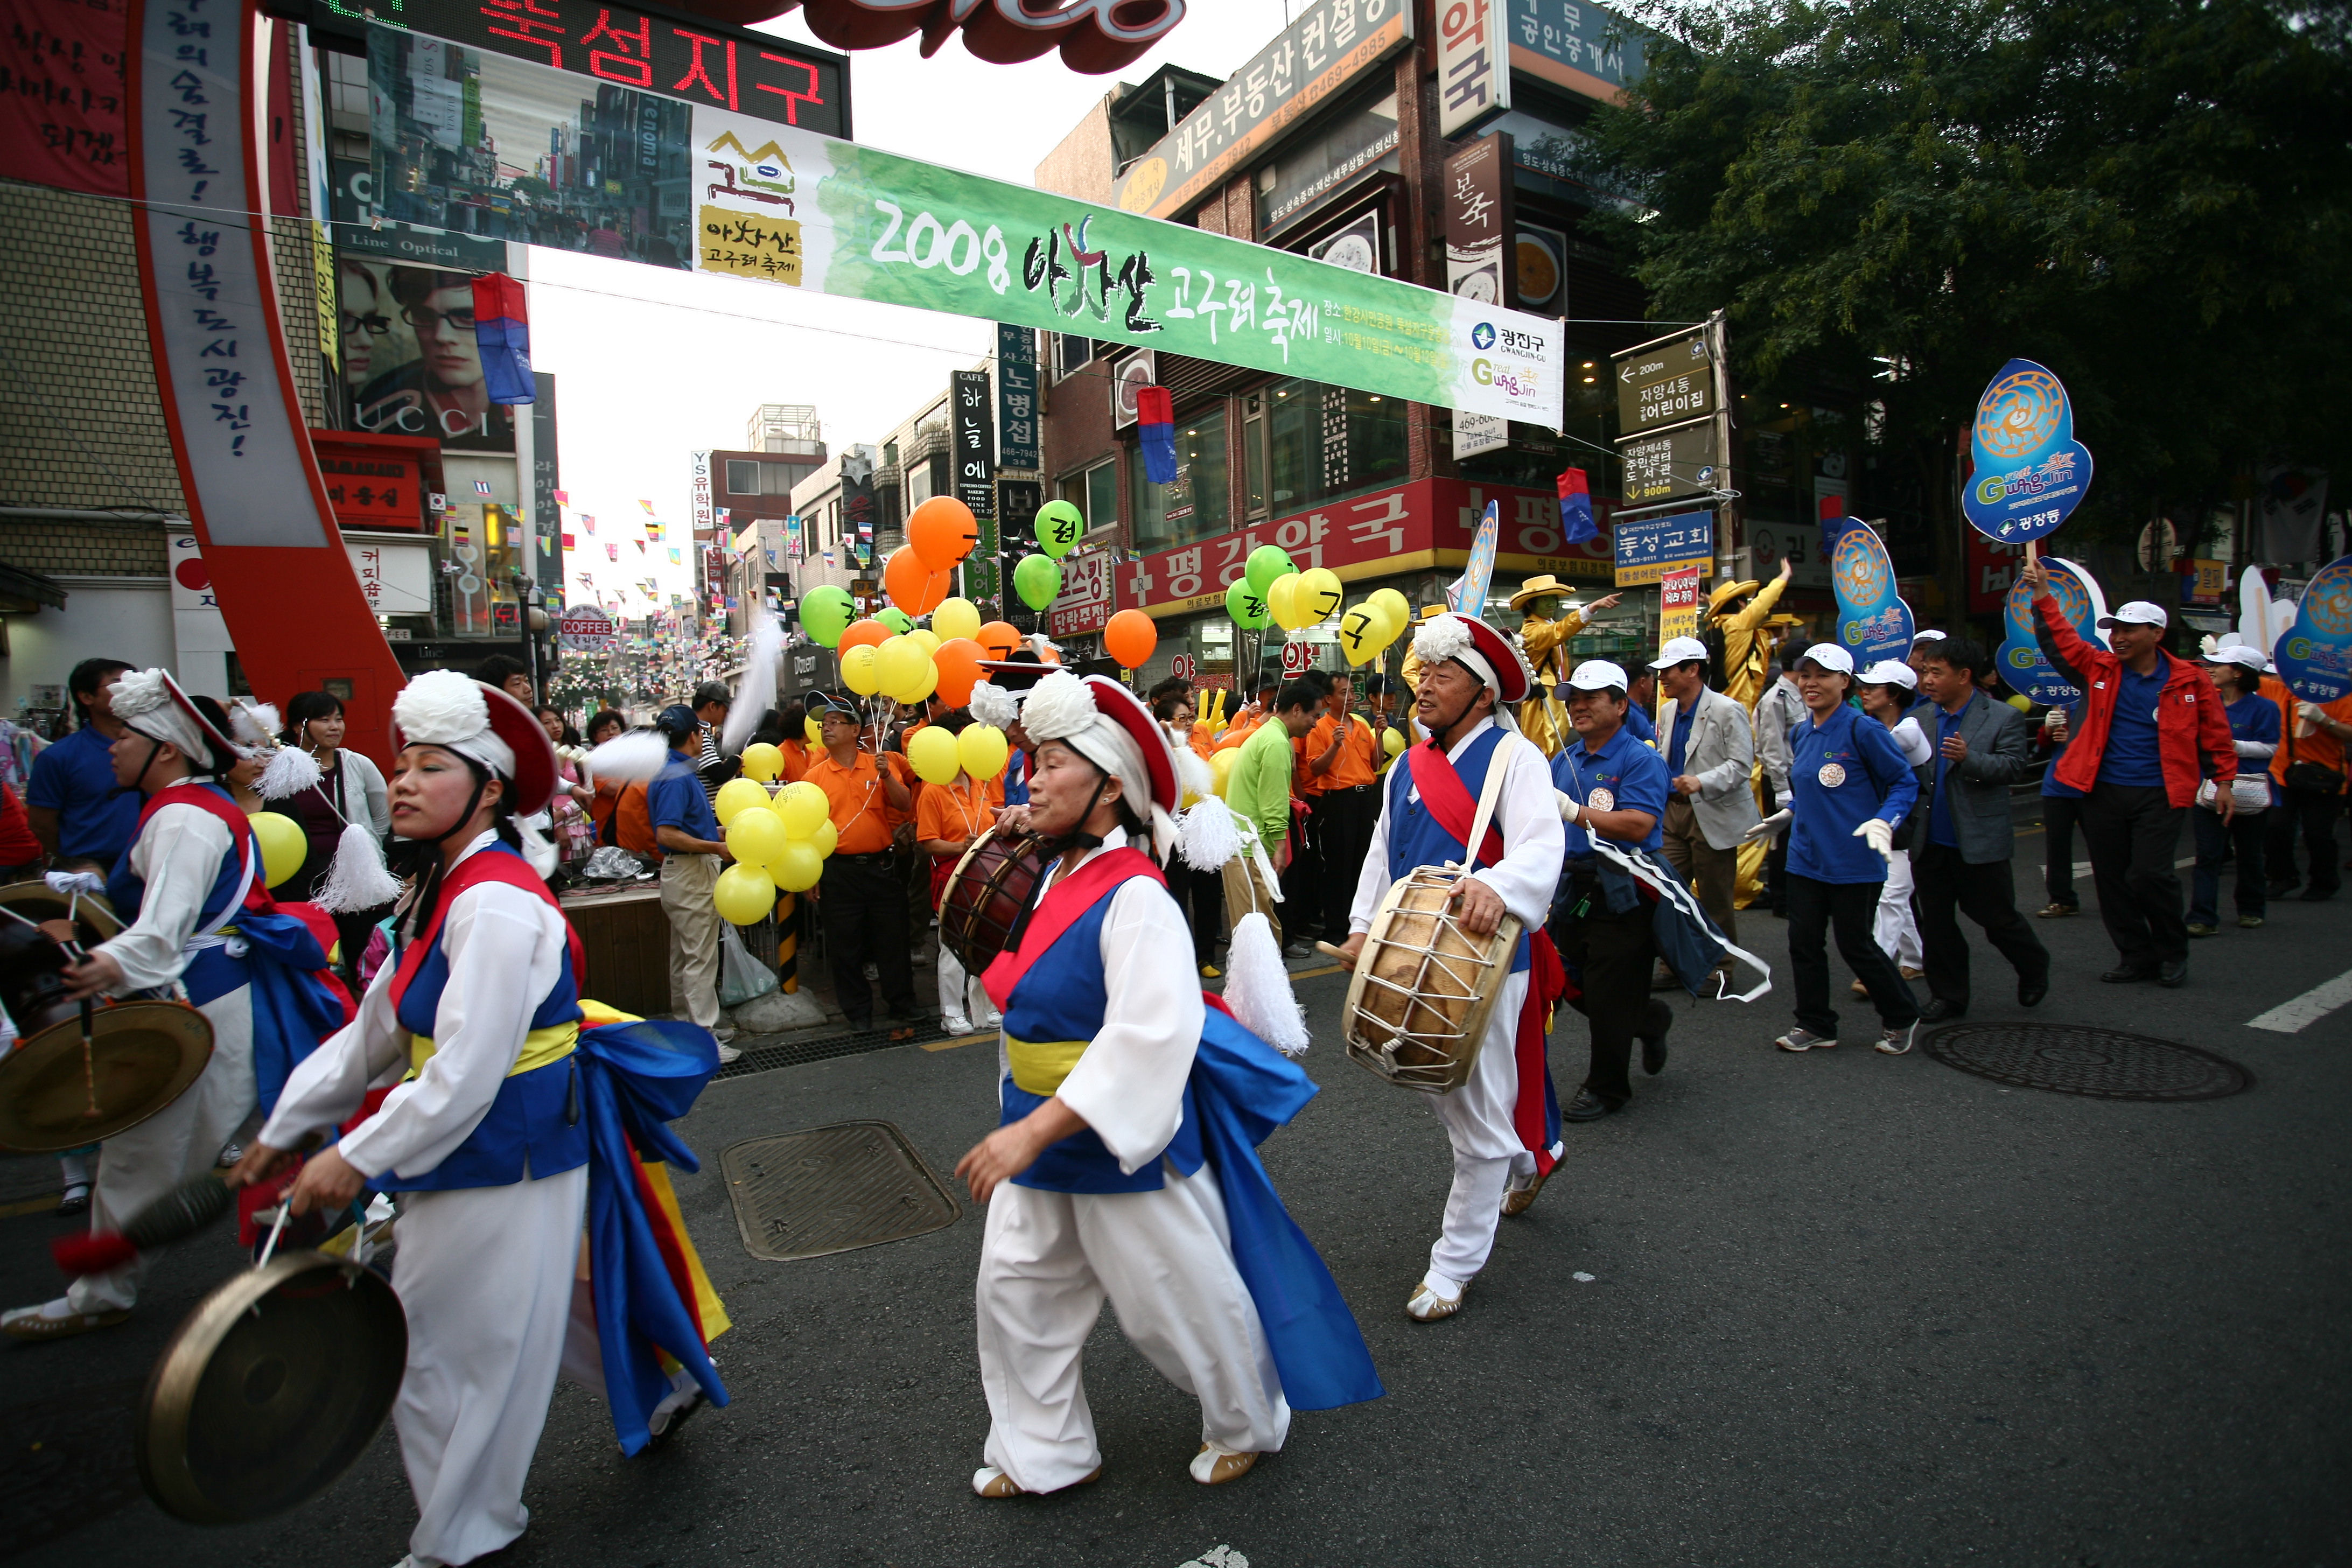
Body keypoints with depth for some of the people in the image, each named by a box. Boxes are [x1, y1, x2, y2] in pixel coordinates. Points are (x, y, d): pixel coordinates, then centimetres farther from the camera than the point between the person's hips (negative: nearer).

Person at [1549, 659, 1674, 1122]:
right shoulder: (1564, 760, 10)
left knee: (1609, 999, 1)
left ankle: (1606, 1088, 21)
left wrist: (1572, 810, -29)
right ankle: (1651, 1021, 43)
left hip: (1623, 896, -7)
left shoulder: (1641, 760, -11)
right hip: (1572, 890, 7)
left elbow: (1637, 825, -25)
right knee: (1576, 988, 17)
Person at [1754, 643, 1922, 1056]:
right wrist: (1788, 814, 16)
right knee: (1804, 942, 7)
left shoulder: (1863, 730, -12)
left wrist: (1883, 821, -22)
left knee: (1855, 945, 5)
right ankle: (1815, 1026, 22)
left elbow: (1905, 782, -8)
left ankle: (1901, 1018, 29)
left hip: (1854, 862, -6)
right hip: (1805, 858, 6)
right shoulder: (1801, 733, 8)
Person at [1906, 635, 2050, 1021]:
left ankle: (2034, 969, 38)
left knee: (1997, 917, 8)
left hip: (1979, 842, -4)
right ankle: (1948, 996, 22)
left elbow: (2015, 768, -12)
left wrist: (1969, 758, -27)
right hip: (1929, 842, 4)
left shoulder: (2004, 717, -4)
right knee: (1936, 923, 9)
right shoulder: (1921, 718, 7)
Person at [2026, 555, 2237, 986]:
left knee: (2149, 874, -12)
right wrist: (2043, 596, -11)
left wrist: (2223, 783, 6)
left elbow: (2215, 735, 7)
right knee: (2111, 877, 7)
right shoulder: (2099, 669, 5)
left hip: (2159, 795, -3)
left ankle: (2173, 953, 12)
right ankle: (2137, 956, 22)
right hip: (2102, 792, 3)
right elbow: (2061, 641, -1)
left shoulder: (2189, 681, 1)